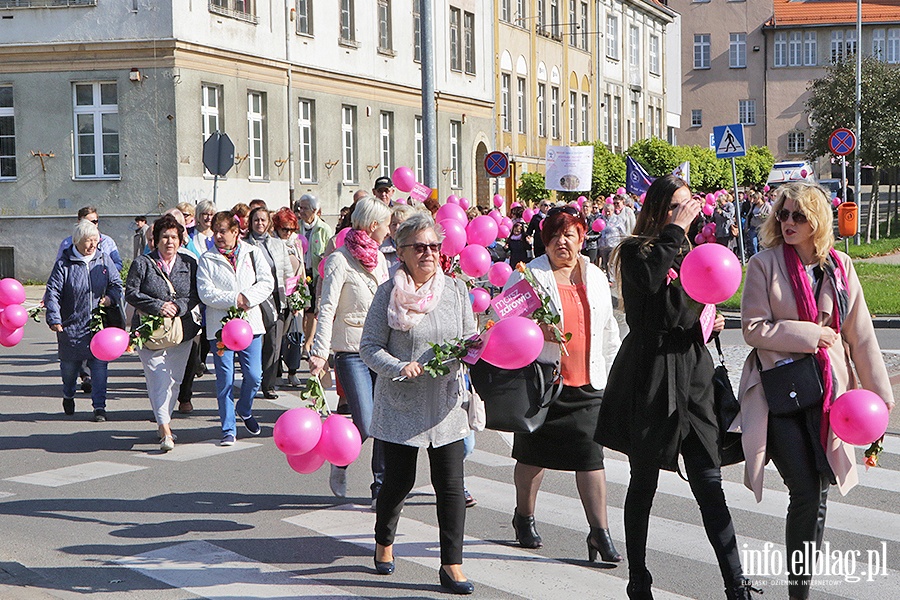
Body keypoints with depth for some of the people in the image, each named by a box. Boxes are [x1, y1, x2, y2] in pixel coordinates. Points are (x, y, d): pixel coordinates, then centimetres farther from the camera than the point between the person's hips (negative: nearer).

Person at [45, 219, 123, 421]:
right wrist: (54, 318, -16)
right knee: (69, 365, 13)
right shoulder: (64, 264, -4)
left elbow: (117, 284, 12)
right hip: (71, 325, -1)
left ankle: (99, 406, 3)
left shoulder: (104, 260, 4)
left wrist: (110, 298, -9)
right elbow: (52, 293, -6)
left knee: (99, 365, -4)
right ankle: (68, 395, 41)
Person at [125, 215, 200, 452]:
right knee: (158, 379, -12)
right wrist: (158, 307, -15)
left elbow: (196, 295, 5)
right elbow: (131, 293, -4)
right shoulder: (142, 263, 1)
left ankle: (163, 423, 24)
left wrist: (178, 306, -13)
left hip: (182, 332, 3)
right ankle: (165, 429, -15)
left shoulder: (189, 264, 9)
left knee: (174, 380, 8)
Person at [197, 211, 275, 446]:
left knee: (253, 376, -1)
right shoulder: (207, 260, 4)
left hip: (250, 323, 2)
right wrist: (234, 299, -15)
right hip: (221, 325, -1)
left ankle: (245, 410, 29)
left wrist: (247, 298, -13)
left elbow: (267, 282, 1)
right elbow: (206, 293, -6)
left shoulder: (252, 253, 9)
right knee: (225, 379, -2)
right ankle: (228, 429, 8)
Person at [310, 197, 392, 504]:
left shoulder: (379, 258, 13)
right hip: (352, 352, -6)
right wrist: (320, 352, -23)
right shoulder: (339, 260, -9)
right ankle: (340, 462, 20)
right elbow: (327, 309, -15)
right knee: (365, 424, -11)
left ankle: (381, 489, 14)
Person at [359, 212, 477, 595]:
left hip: (446, 403, 3)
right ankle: (384, 542, 37)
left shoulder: (456, 290, 5)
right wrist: (399, 367, -21)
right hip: (401, 405, -2)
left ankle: (451, 565, 11)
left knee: (451, 484, 0)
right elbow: (369, 346, -5)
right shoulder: (388, 293, -5)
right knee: (399, 480, 8)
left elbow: (470, 338, 12)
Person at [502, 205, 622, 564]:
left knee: (591, 457, -3)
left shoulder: (596, 278, 12)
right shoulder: (528, 276, -2)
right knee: (533, 454, 10)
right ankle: (524, 518, 30)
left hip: (586, 384, 3)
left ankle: (600, 532, 1)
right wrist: (536, 330, -19)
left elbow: (608, 331, 19)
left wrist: (609, 374, 17)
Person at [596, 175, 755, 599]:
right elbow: (648, 280, -27)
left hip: (692, 377, 4)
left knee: (709, 484, -1)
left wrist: (709, 319, 5)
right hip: (649, 377, -4)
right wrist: (675, 229, -21)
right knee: (644, 483, 7)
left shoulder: (690, 253, 15)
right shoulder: (635, 251, -3)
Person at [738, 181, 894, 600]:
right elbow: (753, 328, -6)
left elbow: (860, 333, 10)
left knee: (819, 491, 3)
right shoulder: (765, 265, -3)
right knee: (805, 493, -7)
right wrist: (809, 335, -12)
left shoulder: (839, 267, 7)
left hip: (826, 389, 3)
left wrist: (879, 390, 11)